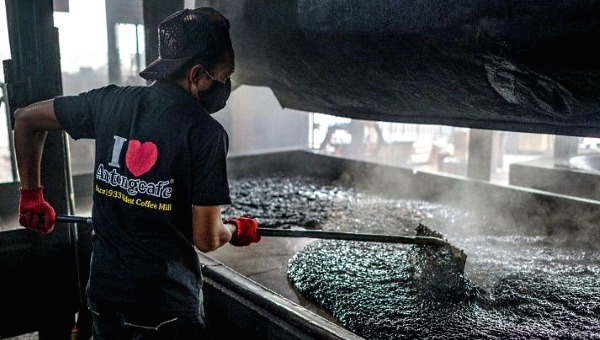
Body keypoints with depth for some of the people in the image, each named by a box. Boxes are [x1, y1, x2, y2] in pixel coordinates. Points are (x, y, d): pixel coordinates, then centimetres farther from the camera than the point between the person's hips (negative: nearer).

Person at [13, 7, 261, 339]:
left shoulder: (111, 101, -2)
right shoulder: (205, 132, -18)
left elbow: (25, 118, 13)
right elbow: (206, 238, -16)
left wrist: (31, 196, 21)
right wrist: (237, 229, 6)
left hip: (103, 287, 6)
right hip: (164, 299, -5)